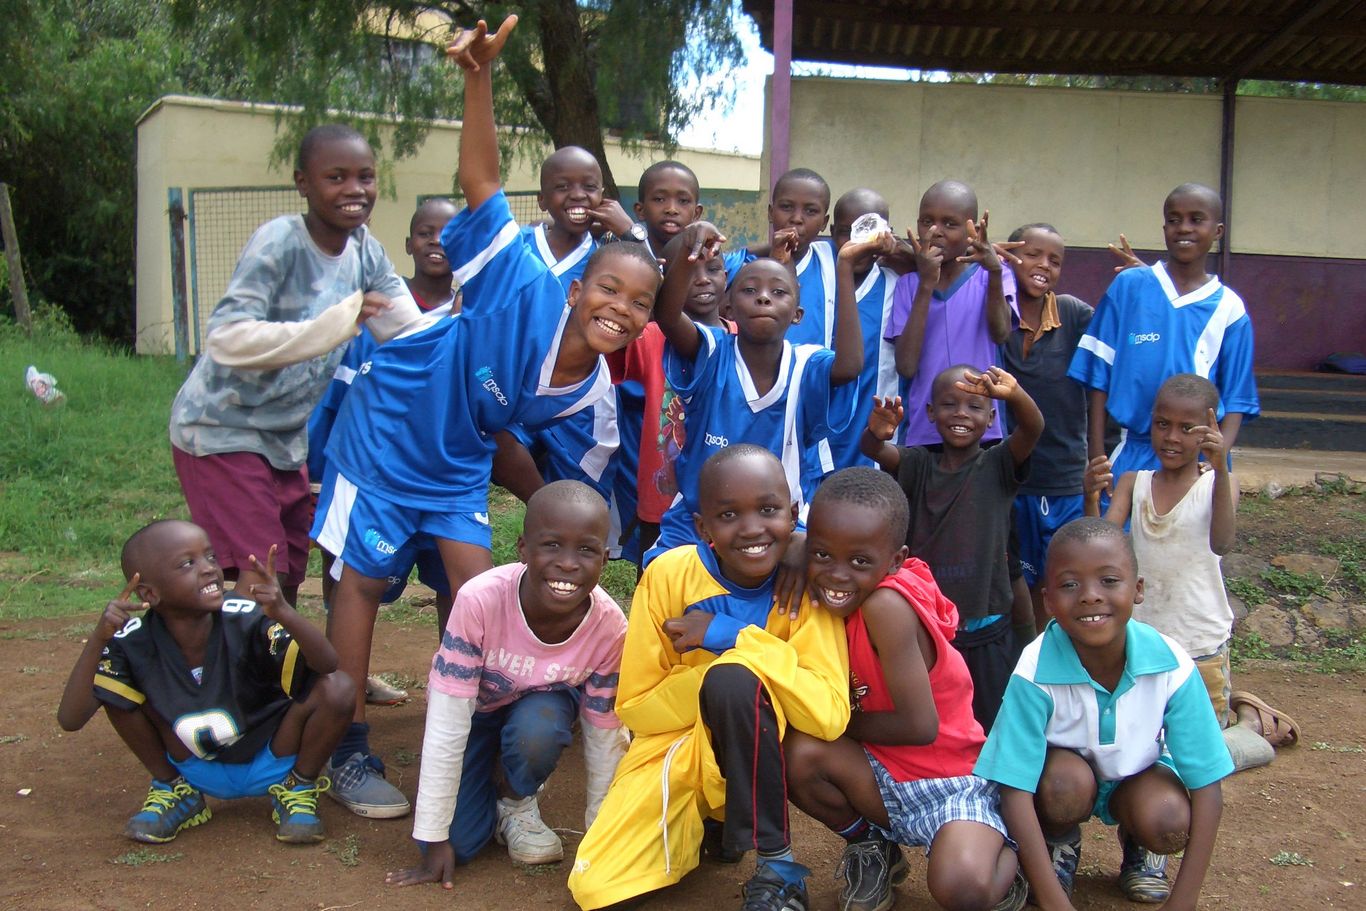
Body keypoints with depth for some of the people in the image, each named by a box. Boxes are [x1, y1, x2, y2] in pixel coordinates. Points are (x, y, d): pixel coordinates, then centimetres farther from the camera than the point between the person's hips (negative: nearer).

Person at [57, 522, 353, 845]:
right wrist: (98, 639, -39)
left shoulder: (248, 621, -27)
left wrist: (284, 613, -53)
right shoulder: (132, 642, -20)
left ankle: (299, 788, 1)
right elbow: (70, 719, -26)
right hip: (197, 773, 2)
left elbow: (327, 664, -35)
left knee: (337, 689, -27)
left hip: (271, 765, -1)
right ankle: (174, 791, 7)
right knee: (113, 689, -16)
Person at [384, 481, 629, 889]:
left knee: (536, 728, -34)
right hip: (475, 708, -1)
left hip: (544, 703, 1)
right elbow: (446, 728, -30)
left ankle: (516, 801, -1)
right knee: (459, 841, -15)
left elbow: (605, 736, -13)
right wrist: (434, 840, -24)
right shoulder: (480, 600, -37)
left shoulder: (610, 627, -29)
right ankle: (490, 775, 19)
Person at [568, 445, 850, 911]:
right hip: (676, 751, 2)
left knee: (734, 678, -33)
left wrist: (733, 638, -28)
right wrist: (716, 675, -21)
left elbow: (830, 715, -25)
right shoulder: (669, 575, -13)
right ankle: (703, 828, 13)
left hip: (753, 756, -2)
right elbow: (635, 708, -8)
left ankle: (777, 866, -17)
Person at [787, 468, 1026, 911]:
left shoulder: (886, 605, -27)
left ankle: (1012, 853, 7)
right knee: (799, 753, -22)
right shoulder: (853, 599, -7)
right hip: (885, 773, 6)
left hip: (952, 779, -6)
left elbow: (919, 726, -25)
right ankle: (871, 847, 9)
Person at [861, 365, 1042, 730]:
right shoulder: (918, 464, 4)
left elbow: (1033, 427, -20)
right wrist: (877, 434, -40)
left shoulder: (998, 466, -1)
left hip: (986, 633, -1)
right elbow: (873, 450, -14)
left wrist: (1014, 394, -43)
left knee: (988, 727, 8)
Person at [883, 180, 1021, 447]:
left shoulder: (994, 275, 4)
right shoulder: (908, 284, 7)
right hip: (921, 435, 1)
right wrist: (926, 284, -11)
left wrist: (995, 271, -31)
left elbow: (1000, 332, -16)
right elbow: (906, 366, -6)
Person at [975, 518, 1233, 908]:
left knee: (1169, 822, -30)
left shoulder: (1172, 667, -27)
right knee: (1068, 781, -33)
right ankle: (1061, 846, 2)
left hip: (1136, 778, 1)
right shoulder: (1036, 672, -31)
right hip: (1064, 774, -1)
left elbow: (1206, 789, -19)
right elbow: (1014, 793, -29)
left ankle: (1138, 847, 8)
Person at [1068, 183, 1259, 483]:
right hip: (1134, 454, 0)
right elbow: (1099, 376, 2)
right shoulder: (1129, 286, 2)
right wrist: (1097, 456, -3)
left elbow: (1236, 399, 3)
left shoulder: (1228, 308, 3)